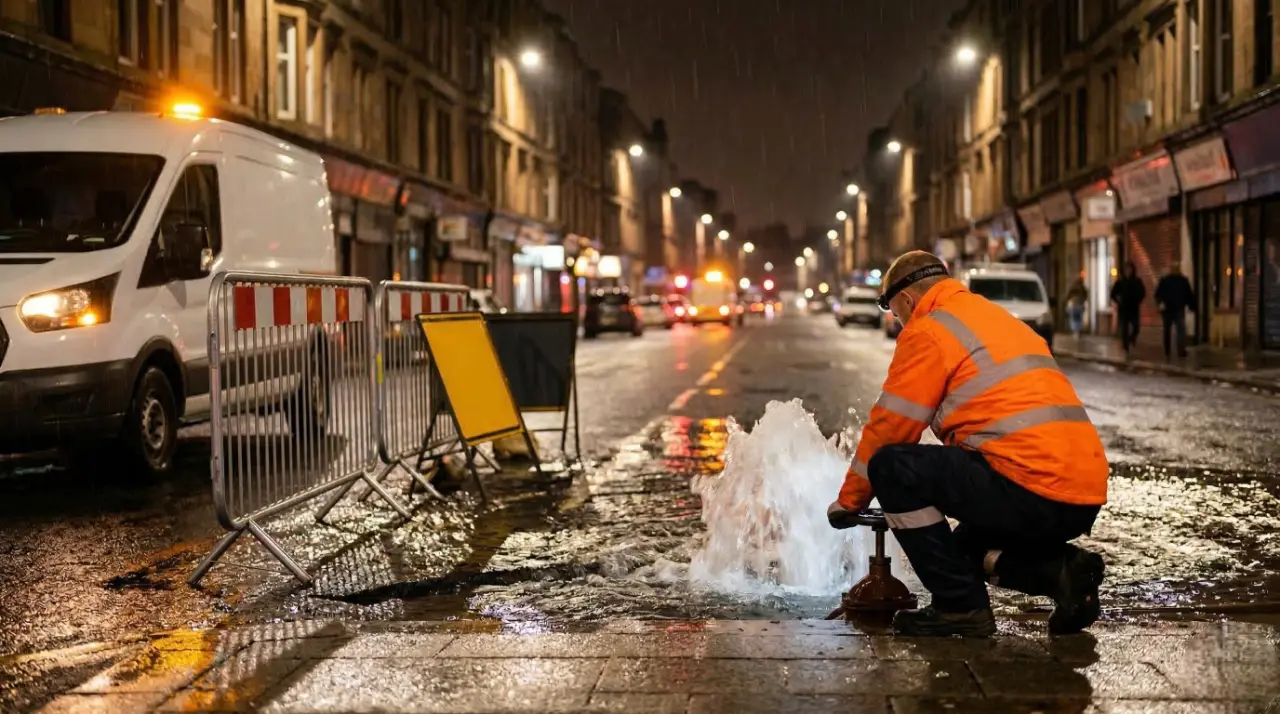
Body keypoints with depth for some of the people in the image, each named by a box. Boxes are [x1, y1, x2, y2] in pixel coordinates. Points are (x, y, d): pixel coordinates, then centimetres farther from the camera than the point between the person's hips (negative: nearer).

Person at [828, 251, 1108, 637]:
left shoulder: (928, 331, -1)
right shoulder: (1001, 319, 27)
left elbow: (889, 427, 0)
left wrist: (849, 500, 14)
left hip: (1030, 488, -10)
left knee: (891, 466, -6)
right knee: (967, 545, 32)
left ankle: (960, 605, -3)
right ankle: (1059, 568, 6)